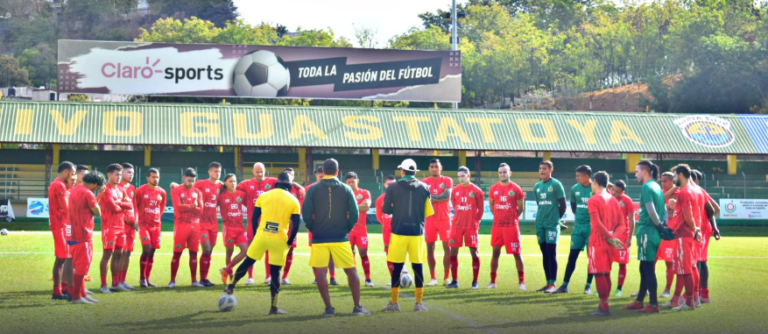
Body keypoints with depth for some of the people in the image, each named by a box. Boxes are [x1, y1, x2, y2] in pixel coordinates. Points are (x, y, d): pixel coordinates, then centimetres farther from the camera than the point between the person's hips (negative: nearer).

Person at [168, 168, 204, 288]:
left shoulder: (198, 192, 11)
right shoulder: (176, 191, 0)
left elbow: (200, 211, -1)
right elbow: (178, 207, -15)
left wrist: (186, 207, -14)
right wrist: (192, 206, -12)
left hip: (195, 226, 4)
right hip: (181, 225, -4)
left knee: (194, 253, 5)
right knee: (177, 253, -3)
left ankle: (194, 280, 12)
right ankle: (172, 281, 1)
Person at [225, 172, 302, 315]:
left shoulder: (263, 196, 6)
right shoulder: (293, 201, 1)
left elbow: (254, 218, 7)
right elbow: (296, 225, -3)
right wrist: (289, 242, 6)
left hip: (261, 235, 1)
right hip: (280, 239, -1)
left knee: (248, 262, 20)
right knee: (275, 272, 5)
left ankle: (231, 286, 32)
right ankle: (274, 307, 6)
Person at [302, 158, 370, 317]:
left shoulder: (313, 190, -2)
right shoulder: (346, 189, 0)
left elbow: (306, 214, -4)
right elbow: (355, 214, -1)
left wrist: (314, 229, 11)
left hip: (319, 239, -1)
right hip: (341, 238, 1)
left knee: (320, 273, 3)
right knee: (351, 271, 9)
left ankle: (329, 308, -2)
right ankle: (357, 307, 8)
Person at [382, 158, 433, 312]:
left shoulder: (393, 187, -2)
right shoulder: (424, 188, 2)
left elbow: (386, 210, 0)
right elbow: (428, 212, 4)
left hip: (399, 232, -1)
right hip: (417, 232, 1)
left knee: (397, 267, 6)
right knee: (418, 267, 5)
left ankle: (394, 302, 11)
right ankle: (419, 303, 5)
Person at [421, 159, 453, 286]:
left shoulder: (447, 181, 0)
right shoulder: (424, 182, 7)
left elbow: (447, 197, -13)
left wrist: (431, 196, -11)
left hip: (444, 218, -2)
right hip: (429, 219, 2)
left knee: (447, 247, -1)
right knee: (430, 248, 1)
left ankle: (446, 277, 6)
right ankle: (433, 278, 8)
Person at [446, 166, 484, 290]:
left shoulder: (477, 191, -4)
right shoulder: (455, 190, 6)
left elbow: (481, 209, 2)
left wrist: (476, 221, 2)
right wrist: (459, 219, 11)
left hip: (471, 226, -4)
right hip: (457, 225, 4)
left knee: (474, 252, -2)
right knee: (453, 252, 2)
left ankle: (475, 281, 7)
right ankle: (454, 281, 12)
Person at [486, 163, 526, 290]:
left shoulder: (516, 189, -6)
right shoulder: (493, 189, 4)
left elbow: (521, 208, 1)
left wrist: (511, 218, 6)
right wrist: (500, 217, 12)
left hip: (512, 226, -4)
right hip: (497, 226, 4)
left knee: (517, 253, -1)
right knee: (495, 253, 9)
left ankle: (521, 282, 4)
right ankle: (493, 282, 16)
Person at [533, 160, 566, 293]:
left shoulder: (556, 185, -7)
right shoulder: (537, 186, 12)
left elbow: (563, 205, -4)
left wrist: (556, 218, 3)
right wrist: (541, 217, 13)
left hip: (552, 225, -6)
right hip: (540, 224, 6)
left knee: (551, 254, -8)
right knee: (544, 254, 9)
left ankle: (552, 284, -7)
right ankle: (548, 283, 15)